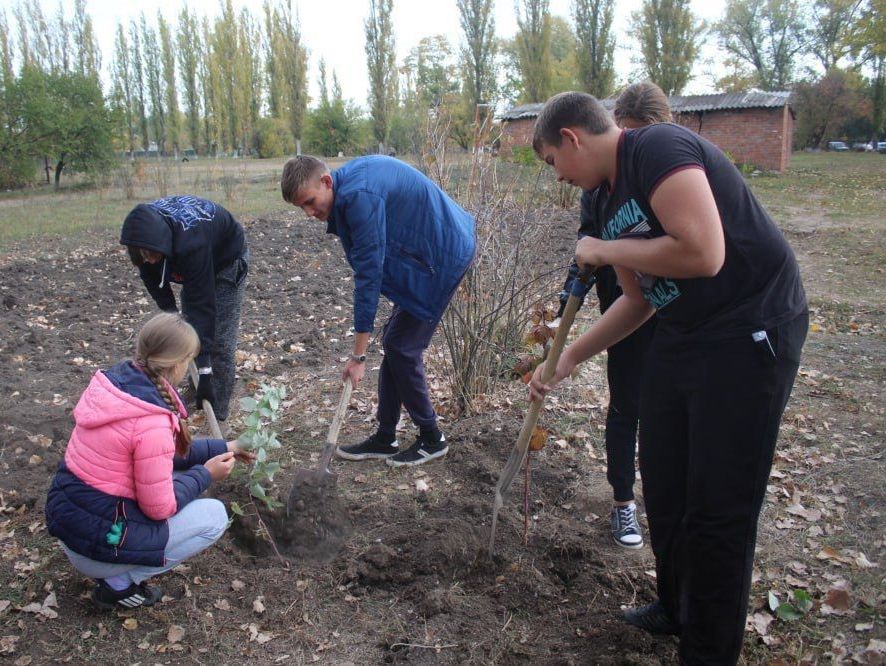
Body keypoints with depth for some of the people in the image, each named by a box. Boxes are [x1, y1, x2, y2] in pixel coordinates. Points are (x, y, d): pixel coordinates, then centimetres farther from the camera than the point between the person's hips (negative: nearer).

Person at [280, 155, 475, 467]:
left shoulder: (360, 196, -27)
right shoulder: (351, 176, 3)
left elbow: (369, 274, -27)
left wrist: (358, 356, -22)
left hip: (443, 256, -10)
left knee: (401, 347, -5)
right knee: (394, 342, 9)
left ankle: (432, 439, 12)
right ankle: (384, 438, 19)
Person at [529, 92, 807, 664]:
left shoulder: (658, 147, -17)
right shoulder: (616, 199, 12)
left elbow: (703, 252, -30)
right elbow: (639, 299, 19)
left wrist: (604, 250, -15)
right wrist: (568, 359, 20)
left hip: (750, 333, -9)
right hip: (682, 336, 10)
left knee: (718, 508, 0)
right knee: (664, 484, 16)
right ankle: (677, 608, 38)